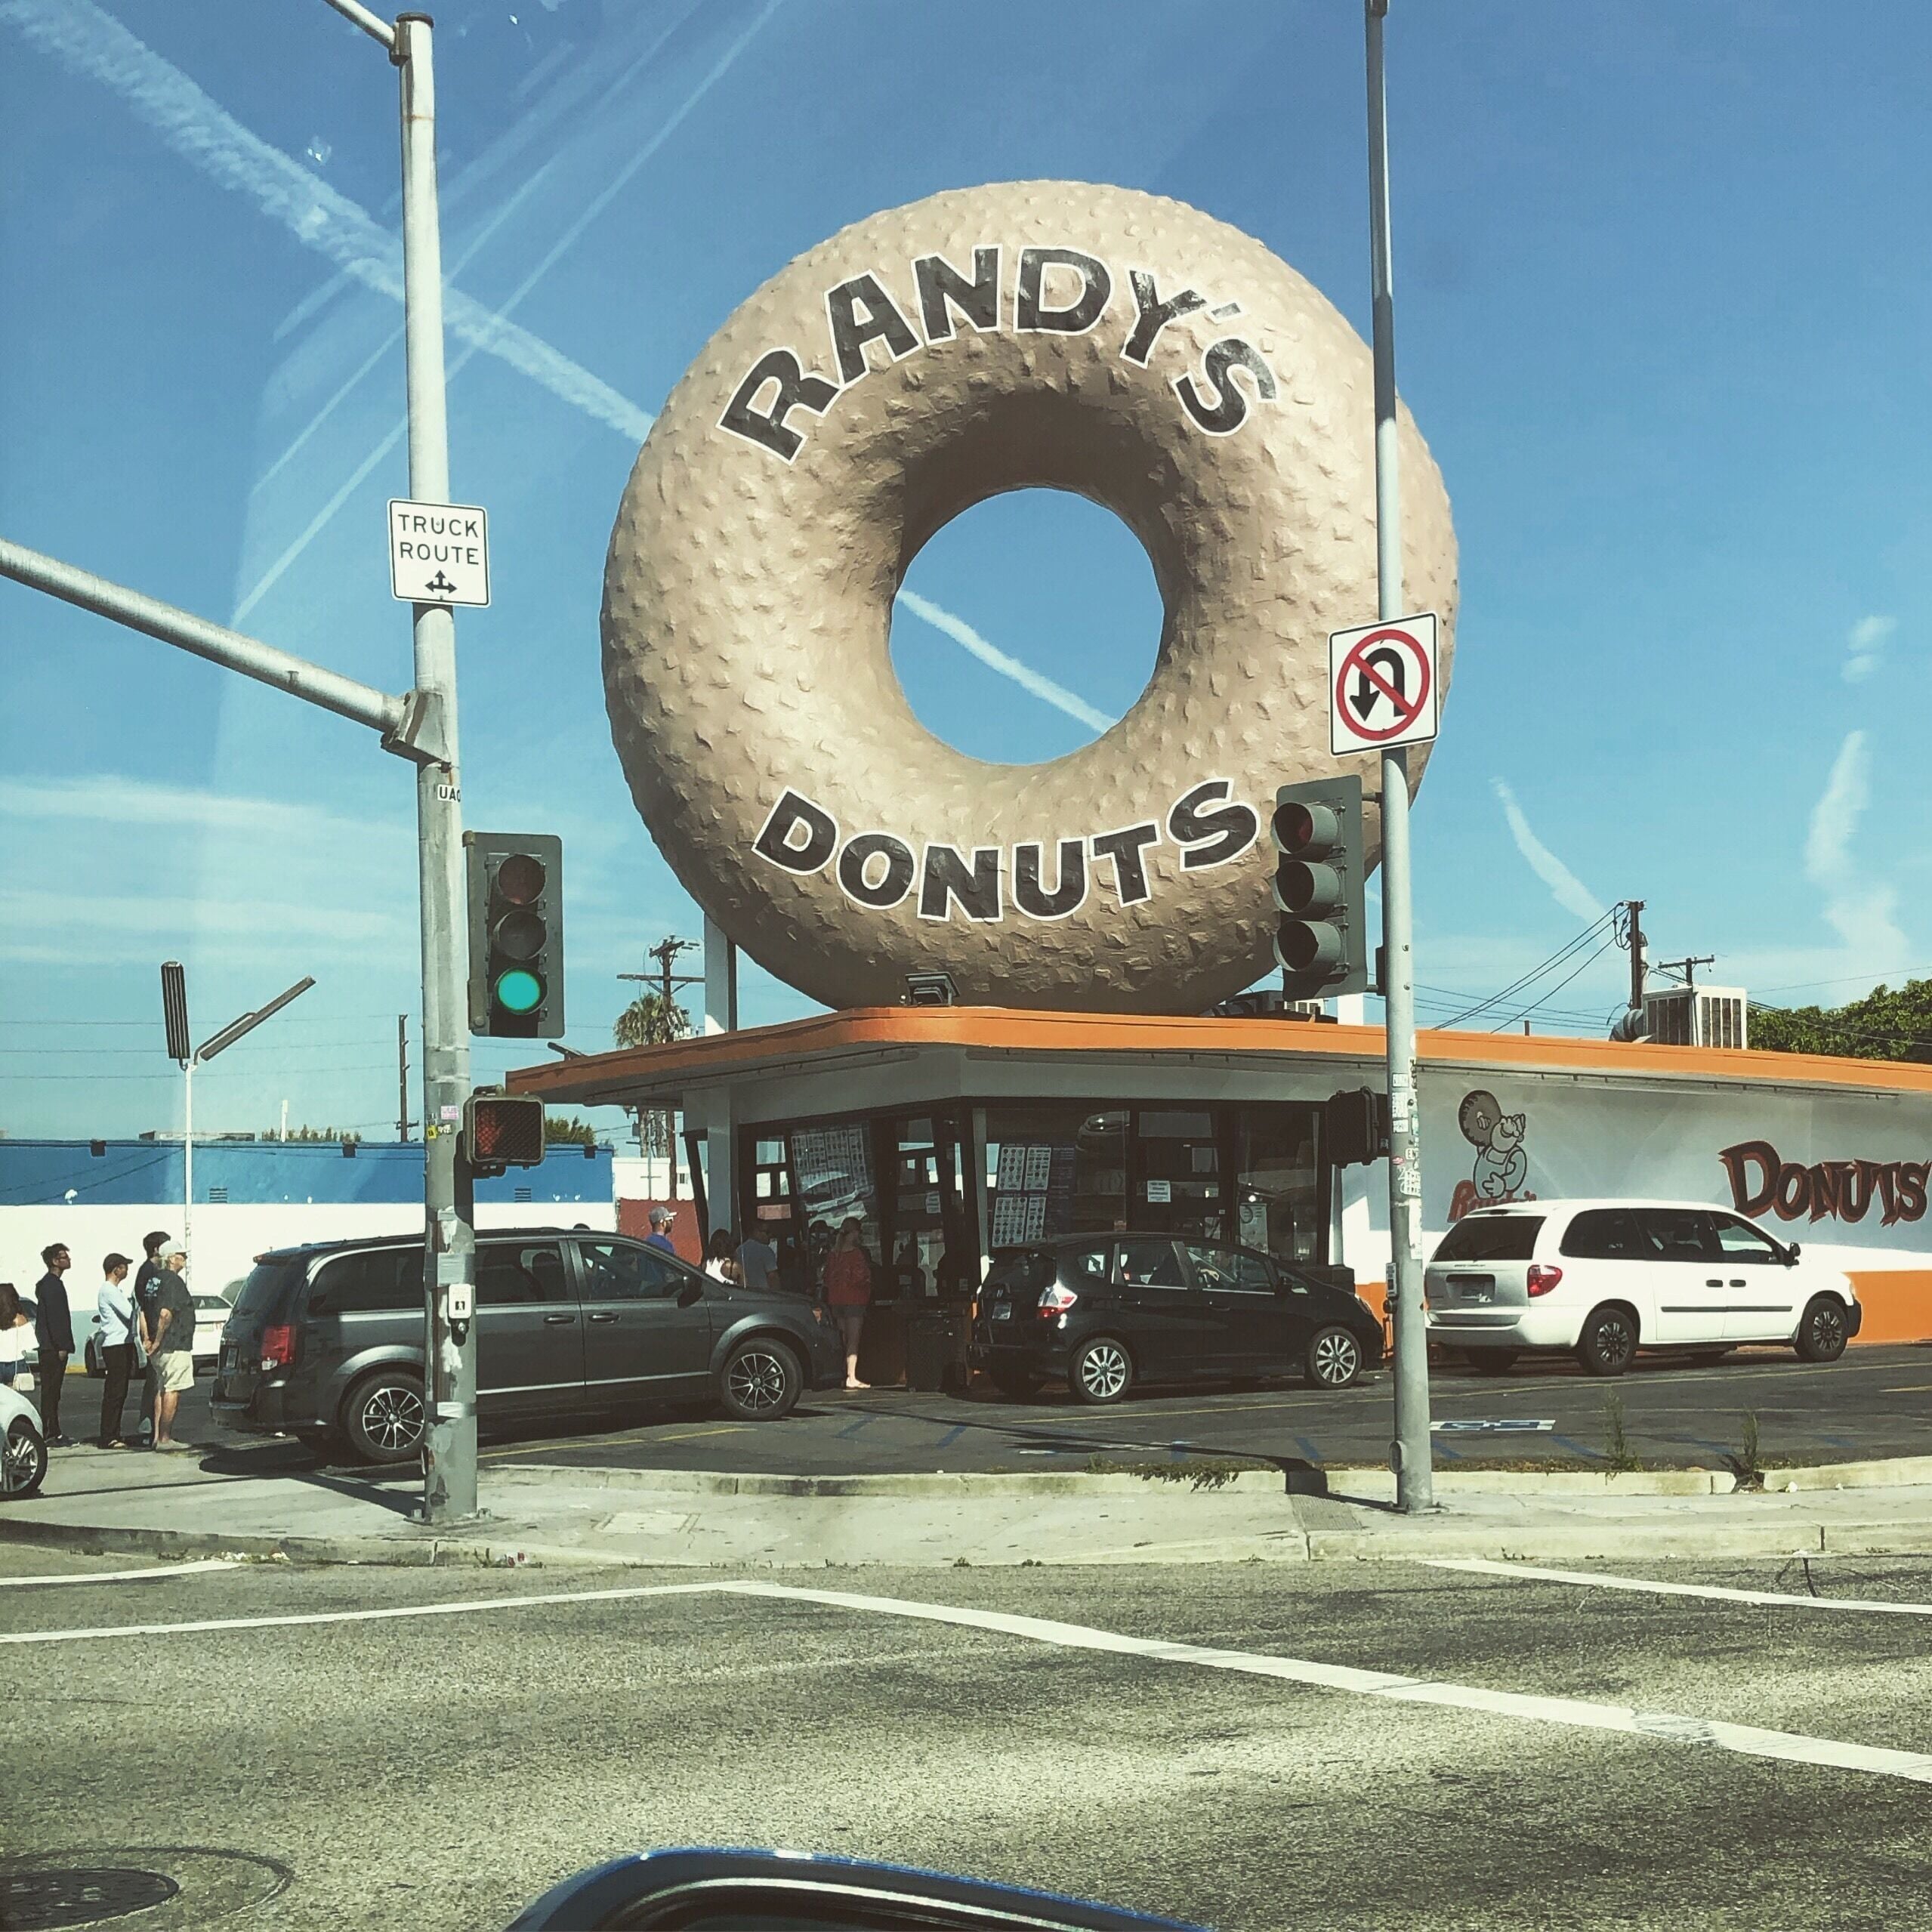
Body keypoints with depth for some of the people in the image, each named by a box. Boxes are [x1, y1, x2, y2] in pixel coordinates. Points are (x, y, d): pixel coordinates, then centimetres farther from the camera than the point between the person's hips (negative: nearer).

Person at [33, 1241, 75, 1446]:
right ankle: (51, 1435, -9)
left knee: (52, 1391, 11)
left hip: (52, 1348, 10)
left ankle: (53, 1433, 14)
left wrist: (63, 1345, 20)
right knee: (51, 1391, -8)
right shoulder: (51, 1284, -13)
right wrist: (61, 1346, -20)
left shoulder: (49, 1283, 19)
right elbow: (54, 1317, -19)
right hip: (53, 1347, -10)